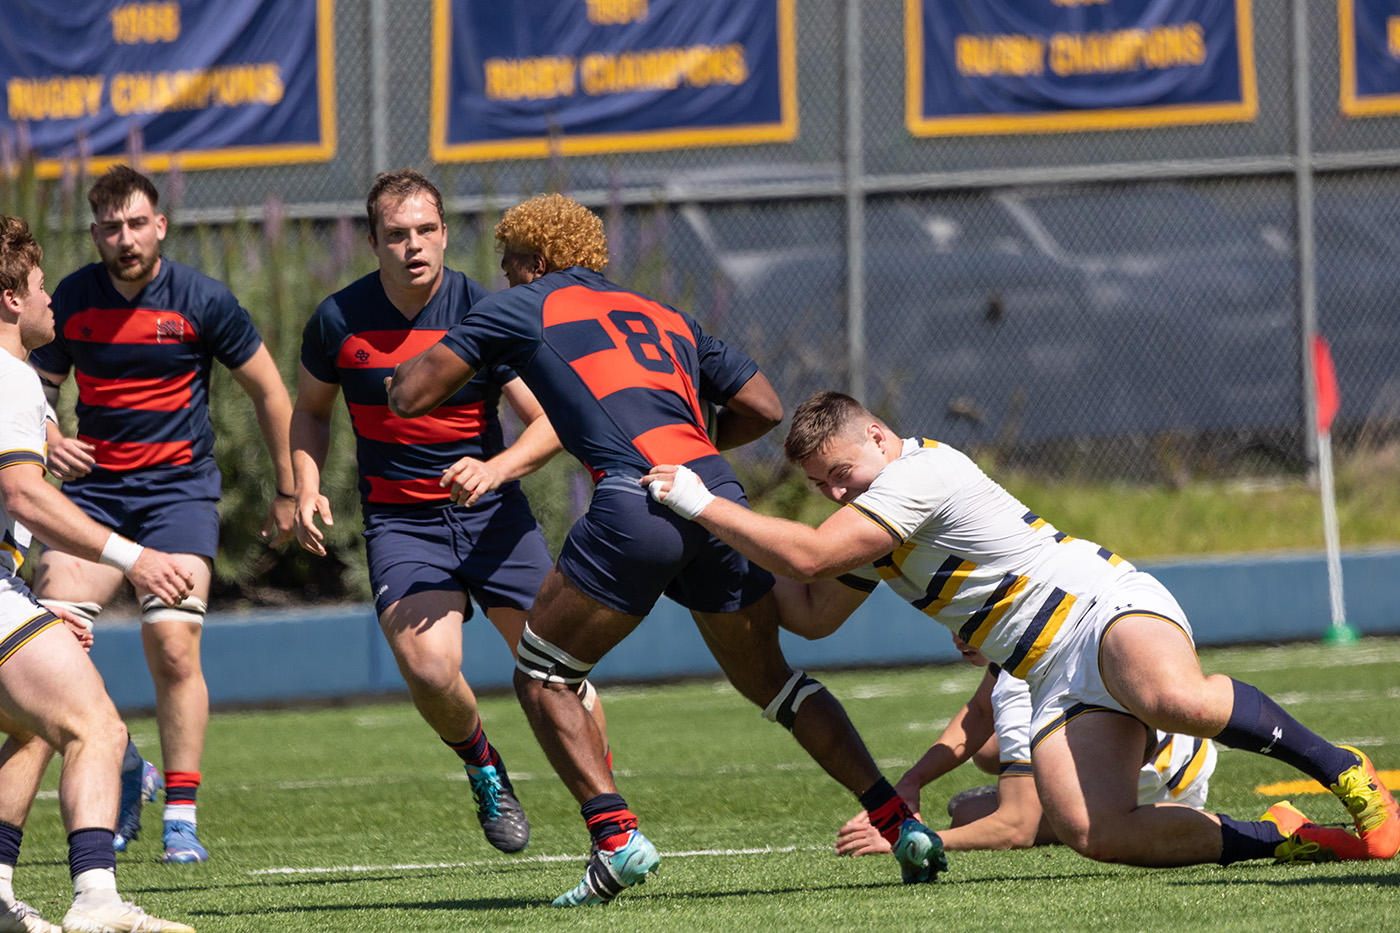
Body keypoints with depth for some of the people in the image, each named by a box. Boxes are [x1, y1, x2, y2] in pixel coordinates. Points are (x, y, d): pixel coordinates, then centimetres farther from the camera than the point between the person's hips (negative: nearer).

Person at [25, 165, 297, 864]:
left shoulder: (202, 301, -7)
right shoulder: (70, 301, 0)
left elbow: (269, 392, 4)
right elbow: (39, 388, 13)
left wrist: (288, 492, 6)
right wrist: (48, 440, -10)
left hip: (179, 488, -3)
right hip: (93, 486, 3)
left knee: (173, 645, -17)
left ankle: (181, 814, -7)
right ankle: (124, 772, 10)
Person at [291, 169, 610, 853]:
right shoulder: (338, 321, -5)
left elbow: (550, 423, -11)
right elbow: (310, 410, 14)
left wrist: (494, 469, -29)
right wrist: (307, 489, -3)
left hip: (492, 512, 0)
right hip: (398, 520, 0)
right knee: (429, 669, -24)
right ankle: (482, 765, 8)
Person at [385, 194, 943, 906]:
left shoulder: (521, 308, 15)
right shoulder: (667, 318, 30)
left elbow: (410, 396, 14)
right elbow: (763, 408, 27)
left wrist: (404, 369, 36)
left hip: (638, 502, -5)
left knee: (541, 675, 11)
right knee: (768, 679, 23)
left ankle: (614, 835, -8)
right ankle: (898, 819, 12)